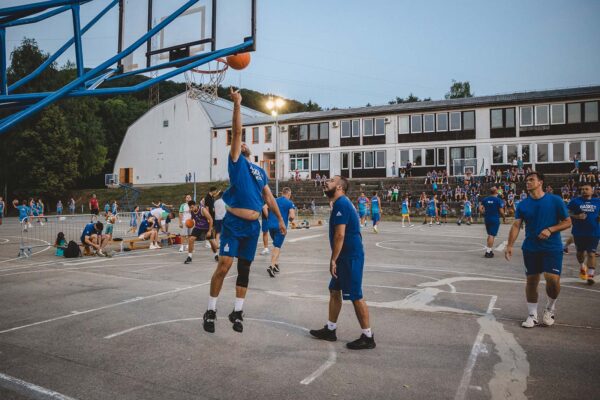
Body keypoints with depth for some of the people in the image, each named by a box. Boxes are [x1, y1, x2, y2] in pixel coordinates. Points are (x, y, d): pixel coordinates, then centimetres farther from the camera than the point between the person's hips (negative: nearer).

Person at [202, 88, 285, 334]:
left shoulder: (260, 171, 17)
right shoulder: (236, 162, 1)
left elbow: (268, 197, 22)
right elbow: (236, 132, -8)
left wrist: (280, 219, 20)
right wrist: (237, 104, -14)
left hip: (253, 226, 6)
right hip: (234, 224, -6)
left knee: (244, 269, 10)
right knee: (224, 265, -13)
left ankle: (237, 312, 21)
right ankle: (211, 311, 4)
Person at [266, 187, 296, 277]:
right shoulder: (290, 203, -3)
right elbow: (292, 216, -14)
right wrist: (289, 219, 8)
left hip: (271, 225, 5)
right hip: (281, 227, -5)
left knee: (276, 245, 23)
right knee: (277, 247, -2)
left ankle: (276, 264, 21)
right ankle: (272, 266, -16)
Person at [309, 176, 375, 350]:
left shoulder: (341, 204, -16)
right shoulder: (342, 203, 16)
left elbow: (340, 235, -22)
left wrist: (333, 259, -17)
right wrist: (336, 259, 21)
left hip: (350, 257, -10)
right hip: (345, 257, 10)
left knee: (355, 296, -3)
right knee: (334, 291, 16)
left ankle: (368, 337, 7)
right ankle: (330, 329, 27)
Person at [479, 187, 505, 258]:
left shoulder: (485, 199, 4)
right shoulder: (498, 200, -10)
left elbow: (480, 208, -1)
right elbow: (501, 211, -11)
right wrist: (504, 217, 6)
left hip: (487, 219, 5)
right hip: (495, 219, -5)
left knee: (489, 235, 18)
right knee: (492, 235, -3)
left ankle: (490, 250, 22)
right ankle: (488, 252, -3)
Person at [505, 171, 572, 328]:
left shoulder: (555, 200, -4)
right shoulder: (523, 204, 3)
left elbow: (567, 222, -1)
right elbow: (516, 225, -3)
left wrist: (550, 230, -18)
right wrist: (510, 245, -15)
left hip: (552, 248, -2)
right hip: (530, 249, 3)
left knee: (553, 279, -13)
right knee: (531, 281, 6)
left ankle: (550, 308, 16)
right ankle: (532, 315, 19)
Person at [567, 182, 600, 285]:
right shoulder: (575, 201, -1)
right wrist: (577, 217, -19)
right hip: (579, 232, 0)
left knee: (591, 254, -4)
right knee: (580, 252, 14)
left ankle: (590, 275, 1)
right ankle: (582, 267, 42)